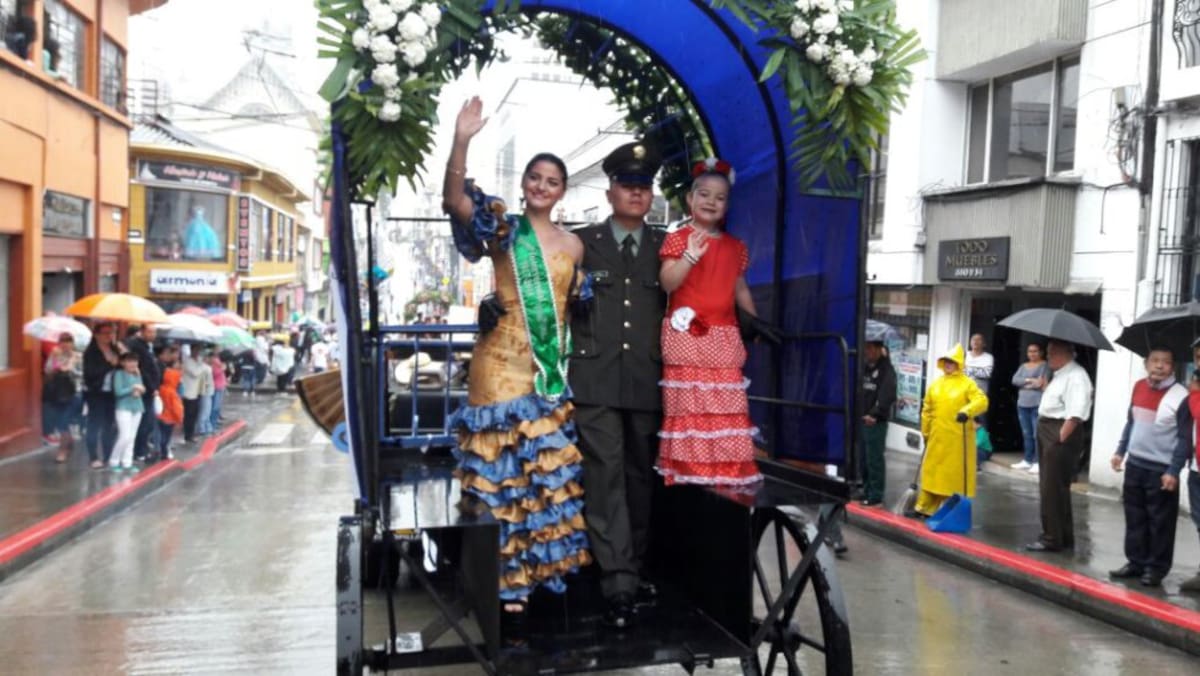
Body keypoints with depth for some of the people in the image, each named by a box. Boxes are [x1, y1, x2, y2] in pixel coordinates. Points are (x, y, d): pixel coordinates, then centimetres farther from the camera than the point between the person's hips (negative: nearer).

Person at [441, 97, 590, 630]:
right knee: (502, 473, -1)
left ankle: (532, 570, 25)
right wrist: (462, 140, -32)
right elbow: (455, 199, -19)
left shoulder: (573, 245, 12)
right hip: (502, 365, -4)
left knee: (547, 475, 10)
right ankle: (504, 586, 9)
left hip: (551, 372, 5)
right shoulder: (504, 228, -1)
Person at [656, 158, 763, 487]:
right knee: (688, 403, -4)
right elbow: (667, 283, -10)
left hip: (724, 336, 5)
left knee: (728, 405, 3)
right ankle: (688, 470, 1)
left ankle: (728, 471, 10)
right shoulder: (678, 239, 0)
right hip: (687, 334, -4)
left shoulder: (735, 246, 15)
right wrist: (690, 256, -20)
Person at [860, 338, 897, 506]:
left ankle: (876, 494, 1)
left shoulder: (887, 370, -7)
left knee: (875, 459, -5)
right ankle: (867, 490, 22)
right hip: (862, 419, 7)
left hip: (876, 422, -7)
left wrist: (874, 414, -24)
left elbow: (887, 396, -18)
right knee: (864, 458, 12)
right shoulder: (866, 368, 17)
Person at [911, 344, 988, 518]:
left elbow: (982, 401, -19)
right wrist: (925, 432, 16)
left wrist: (967, 411, -37)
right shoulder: (935, 384, 11)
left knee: (956, 474, 2)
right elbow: (927, 410, 15)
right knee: (932, 472, 10)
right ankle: (924, 507, 18)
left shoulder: (967, 383, -4)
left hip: (958, 439, -5)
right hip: (937, 438, 5)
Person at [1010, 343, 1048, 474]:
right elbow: (1014, 380, 3)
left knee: (1037, 435, -8)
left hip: (1038, 405, -7)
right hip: (1022, 404, 7)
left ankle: (1037, 462, -7)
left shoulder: (1044, 366, -1)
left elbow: (1043, 384, -14)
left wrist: (1024, 384, -6)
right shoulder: (1023, 366, 17)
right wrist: (1030, 380, -12)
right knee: (1026, 434, 11)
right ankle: (1027, 460, 18)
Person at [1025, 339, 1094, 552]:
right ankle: (1063, 537, 26)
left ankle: (1053, 539, 4)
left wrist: (1060, 438, -25)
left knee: (1052, 489, -4)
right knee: (1052, 488, 16)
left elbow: (1075, 414, -25)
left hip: (1061, 435, -11)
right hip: (1048, 432, 11)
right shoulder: (1060, 375, 16)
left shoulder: (1076, 377, -16)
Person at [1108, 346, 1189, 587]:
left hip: (1162, 470, -6)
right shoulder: (1138, 387, 5)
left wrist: (1173, 471, -15)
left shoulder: (1181, 396, -13)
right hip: (1134, 464, 6)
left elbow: (1185, 439, -12)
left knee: (1160, 523, 3)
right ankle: (1136, 561, 23)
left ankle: (1156, 568, 13)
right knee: (1134, 518, 12)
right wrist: (1120, 452, 14)